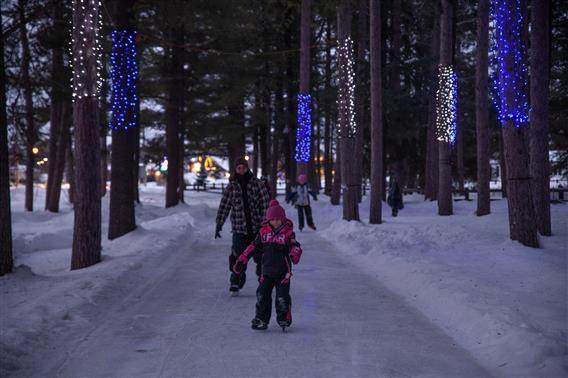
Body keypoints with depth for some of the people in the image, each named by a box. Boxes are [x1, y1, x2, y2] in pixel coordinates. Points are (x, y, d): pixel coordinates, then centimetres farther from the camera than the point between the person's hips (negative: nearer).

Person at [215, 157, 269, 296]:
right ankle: (235, 284, 11)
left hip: (257, 228, 0)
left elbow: (265, 204, -1)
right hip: (239, 229, 0)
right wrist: (219, 224, 0)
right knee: (238, 257, -5)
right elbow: (224, 206, 4)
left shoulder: (258, 184, 0)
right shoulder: (231, 187, 2)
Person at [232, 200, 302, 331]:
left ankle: (284, 319, 9)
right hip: (266, 270, 4)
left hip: (283, 272, -3)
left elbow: (294, 245, -16)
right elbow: (254, 246, 11)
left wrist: (295, 253, -39)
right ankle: (261, 319, 19)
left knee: (282, 297, -8)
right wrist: (242, 259, 8)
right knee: (262, 295, 4)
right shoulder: (263, 232, 5)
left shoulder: (288, 232, -5)